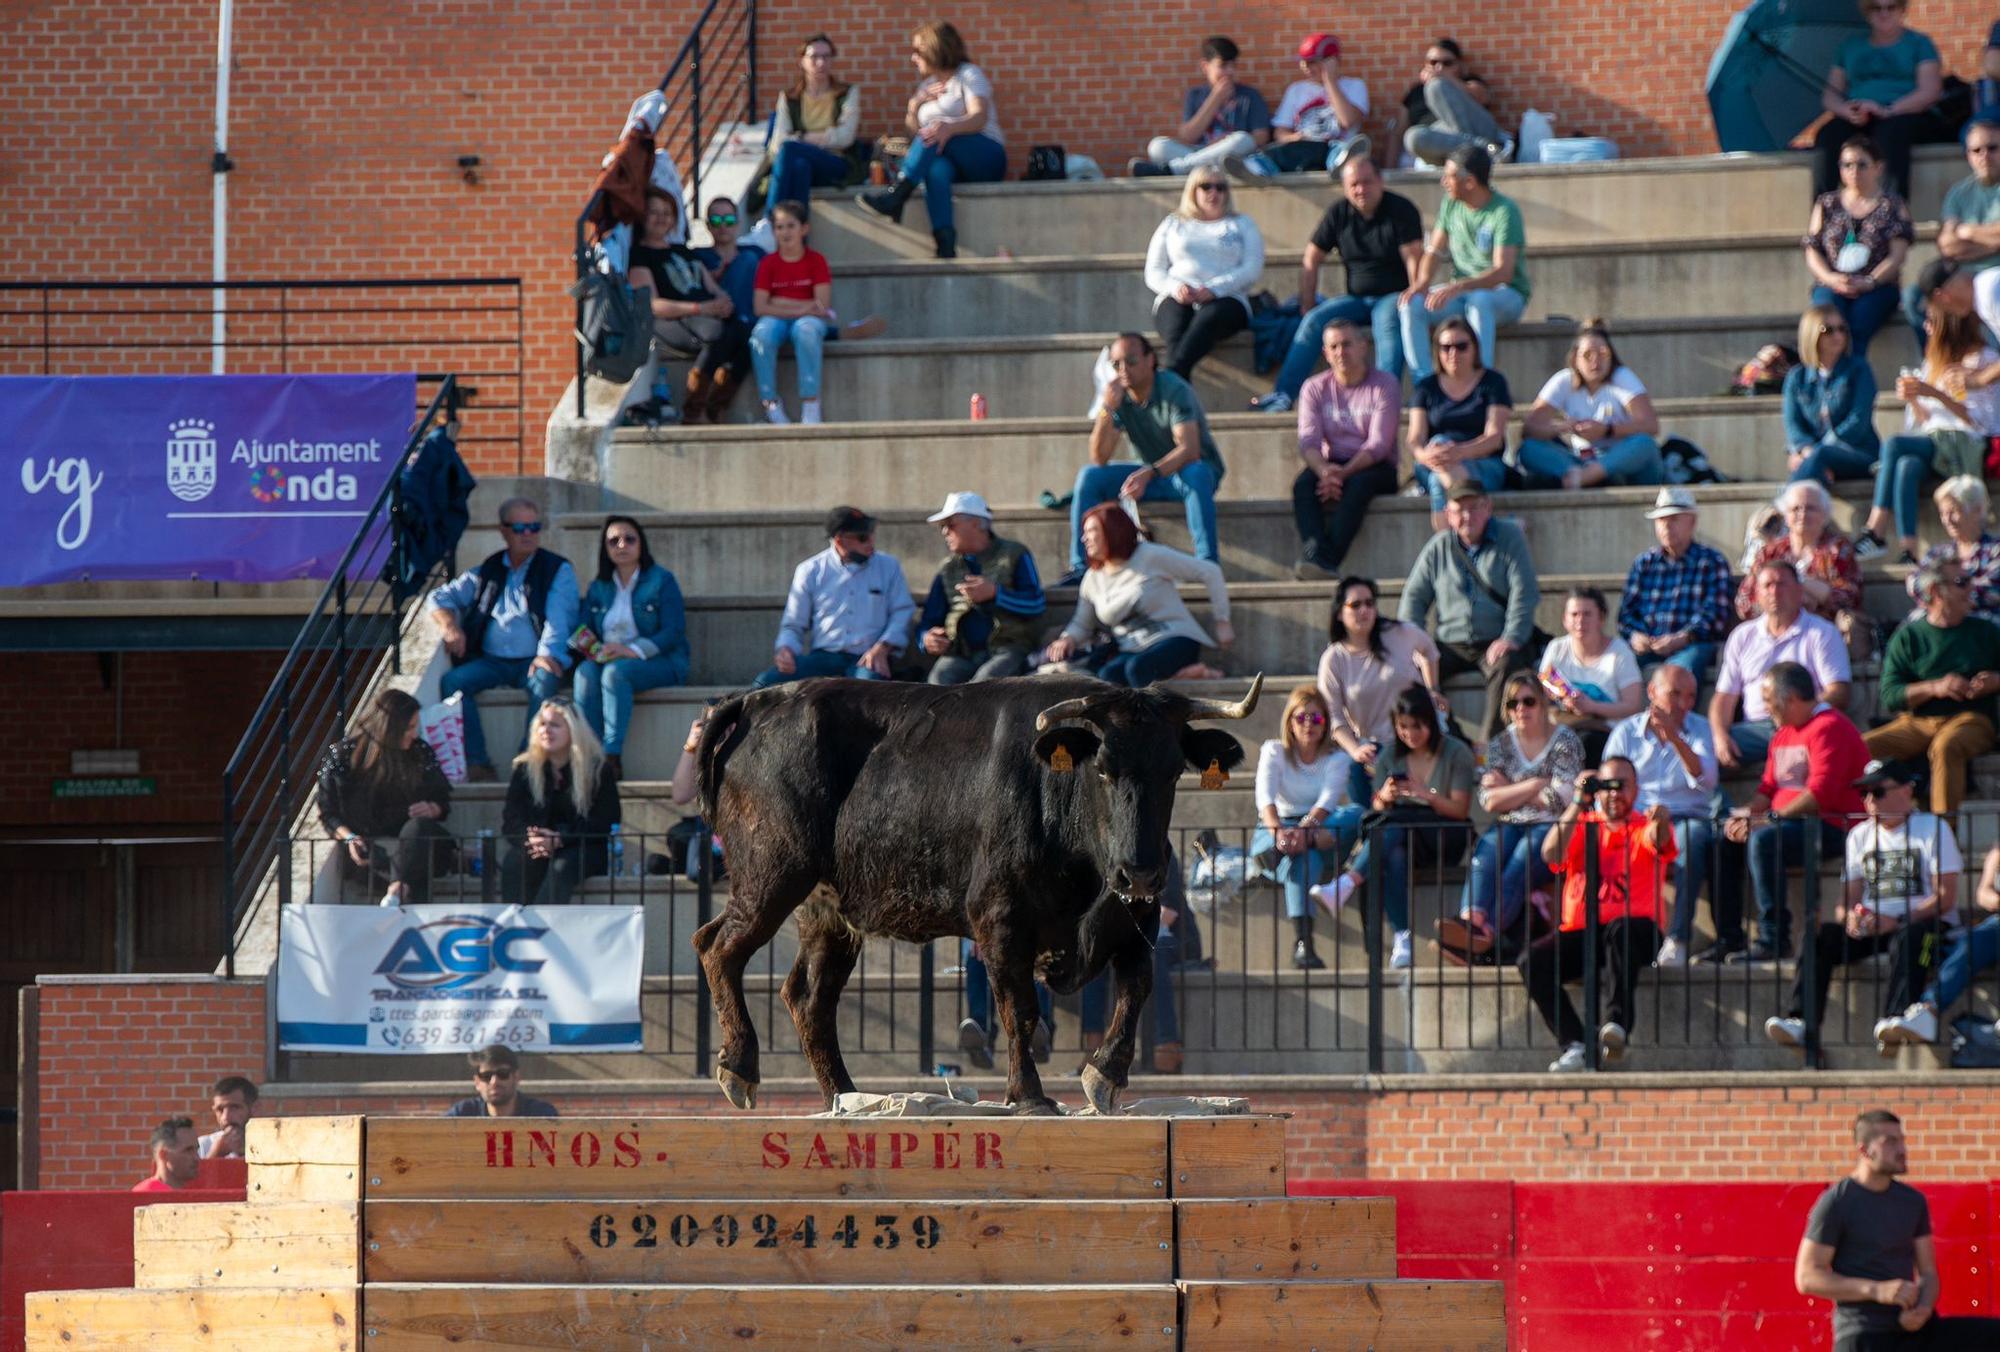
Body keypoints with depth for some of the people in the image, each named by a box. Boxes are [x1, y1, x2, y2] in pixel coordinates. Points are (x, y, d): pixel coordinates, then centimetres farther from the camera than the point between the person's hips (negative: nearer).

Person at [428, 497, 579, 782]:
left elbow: (559, 619, -7)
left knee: (545, 681, -38)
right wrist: (449, 625, -1)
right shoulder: (488, 571, 18)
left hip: (532, 662, -3)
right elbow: (442, 597, 22)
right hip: (491, 661, 3)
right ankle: (477, 764, -30)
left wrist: (547, 655, -26)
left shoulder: (557, 570, 7)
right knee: (452, 681, -25)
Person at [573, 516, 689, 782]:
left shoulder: (661, 581, 3)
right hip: (609, 658, 4)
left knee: (616, 671, -36)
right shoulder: (598, 588, 18)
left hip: (657, 663, -4)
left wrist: (632, 650, -23)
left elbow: (674, 631, -9)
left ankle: (612, 757, -42)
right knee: (585, 671, -31)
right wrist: (595, 650, -15)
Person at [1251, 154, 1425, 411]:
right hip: (1356, 299, 4)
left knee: (1388, 322, -37)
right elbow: (1311, 261, 9)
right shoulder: (1338, 214, 6)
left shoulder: (1401, 210, -6)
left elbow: (1413, 259, -13)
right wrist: (1307, 305, 1)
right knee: (1314, 321, -20)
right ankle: (1282, 396, -27)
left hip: (1394, 295, -4)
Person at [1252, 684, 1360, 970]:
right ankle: (1302, 943, -54)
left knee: (1356, 815, -31)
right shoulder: (1274, 752, 4)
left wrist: (1304, 830, -37)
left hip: (1321, 828, 2)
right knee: (1299, 857, -40)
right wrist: (1278, 832, -38)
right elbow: (1265, 798, -15)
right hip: (1279, 827, -2)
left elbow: (1327, 802, -14)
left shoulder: (1336, 758, 6)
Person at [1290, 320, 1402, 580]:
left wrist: (1343, 473, -25)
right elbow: (1308, 441, -5)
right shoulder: (1315, 388, 8)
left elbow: (1378, 444, -12)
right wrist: (1324, 470, -28)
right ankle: (1315, 555, -50)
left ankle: (1327, 560, -50)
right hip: (1332, 465, 3)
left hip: (1375, 469, -3)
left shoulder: (1385, 385, -2)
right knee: (1303, 484, -30)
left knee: (1358, 485, -37)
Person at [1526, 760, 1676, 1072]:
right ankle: (1574, 1046, -30)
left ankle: (1617, 1021, -48)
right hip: (1580, 933, 3)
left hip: (1633, 931, -3)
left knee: (1621, 930, -39)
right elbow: (1551, 855, 1)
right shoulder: (1580, 827, 20)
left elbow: (1658, 841, -11)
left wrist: (1659, 822, -36)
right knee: (1533, 961, -23)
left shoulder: (1645, 827, 14)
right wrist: (1578, 804, -5)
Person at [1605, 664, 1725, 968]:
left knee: (1693, 835, -38)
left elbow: (1706, 781, -5)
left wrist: (1676, 739, -18)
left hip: (1688, 817, 0)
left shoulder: (1698, 730, 14)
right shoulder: (1626, 732, 13)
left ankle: (1678, 940, -43)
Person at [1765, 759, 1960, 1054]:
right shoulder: (1860, 835, 20)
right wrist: (1850, 917, -14)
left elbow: (1945, 897, -8)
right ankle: (1799, 1023, -34)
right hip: (1870, 924, 5)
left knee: (1907, 939, -39)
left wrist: (1897, 922, -21)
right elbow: (1848, 896, 13)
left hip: (1922, 922, -5)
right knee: (1819, 936, -21)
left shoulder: (1933, 829, 3)